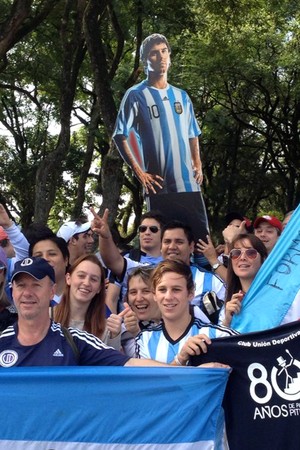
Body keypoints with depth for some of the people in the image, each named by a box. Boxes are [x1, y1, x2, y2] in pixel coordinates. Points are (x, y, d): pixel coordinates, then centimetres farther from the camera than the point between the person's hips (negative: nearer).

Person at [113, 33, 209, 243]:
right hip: (160, 186, -4)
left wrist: (198, 164, 9)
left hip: (190, 184, 5)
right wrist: (140, 173, -10)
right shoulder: (136, 95, 1)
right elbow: (120, 137, -3)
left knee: (202, 239, 3)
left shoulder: (182, 96, 17)